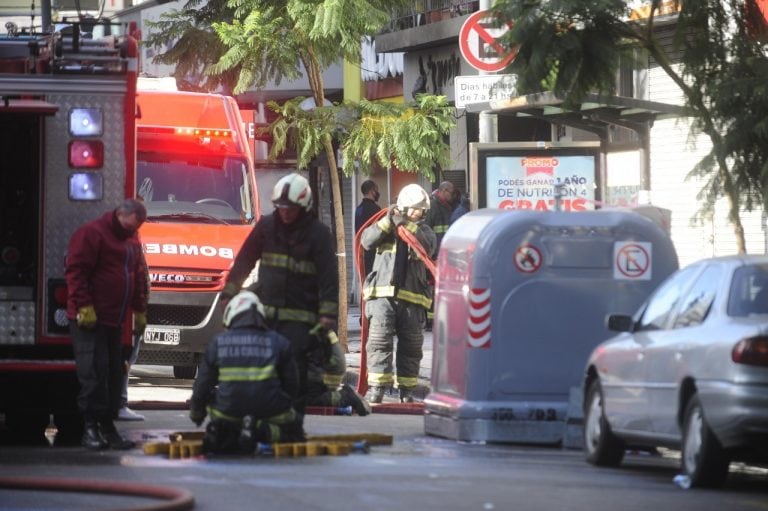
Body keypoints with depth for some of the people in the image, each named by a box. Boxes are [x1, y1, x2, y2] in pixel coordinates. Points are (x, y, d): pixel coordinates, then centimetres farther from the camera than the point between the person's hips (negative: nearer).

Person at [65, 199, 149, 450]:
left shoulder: (132, 240, 17)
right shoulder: (92, 233, -9)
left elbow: (139, 276, 23)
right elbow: (76, 271, -15)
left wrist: (139, 311, 17)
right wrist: (84, 307, -19)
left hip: (114, 321, 8)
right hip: (90, 320, -8)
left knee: (114, 373, 7)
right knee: (93, 373, -11)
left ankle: (108, 427, 12)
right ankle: (91, 428, -9)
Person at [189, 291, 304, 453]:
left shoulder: (217, 342, 7)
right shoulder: (278, 342, 6)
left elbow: (202, 385, 12)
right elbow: (291, 386, 11)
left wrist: (196, 414, 31)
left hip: (229, 411, 1)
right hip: (271, 413, -1)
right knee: (294, 427, 23)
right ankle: (261, 431, -11)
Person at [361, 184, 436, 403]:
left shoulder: (424, 230, 12)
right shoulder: (386, 225, 12)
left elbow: (428, 247, -10)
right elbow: (368, 241, -5)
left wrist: (409, 225, -17)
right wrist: (388, 222, -13)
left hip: (412, 298, 2)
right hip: (383, 294, -2)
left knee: (411, 347, 6)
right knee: (379, 341, -12)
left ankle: (407, 391, 17)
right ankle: (376, 389, -13)